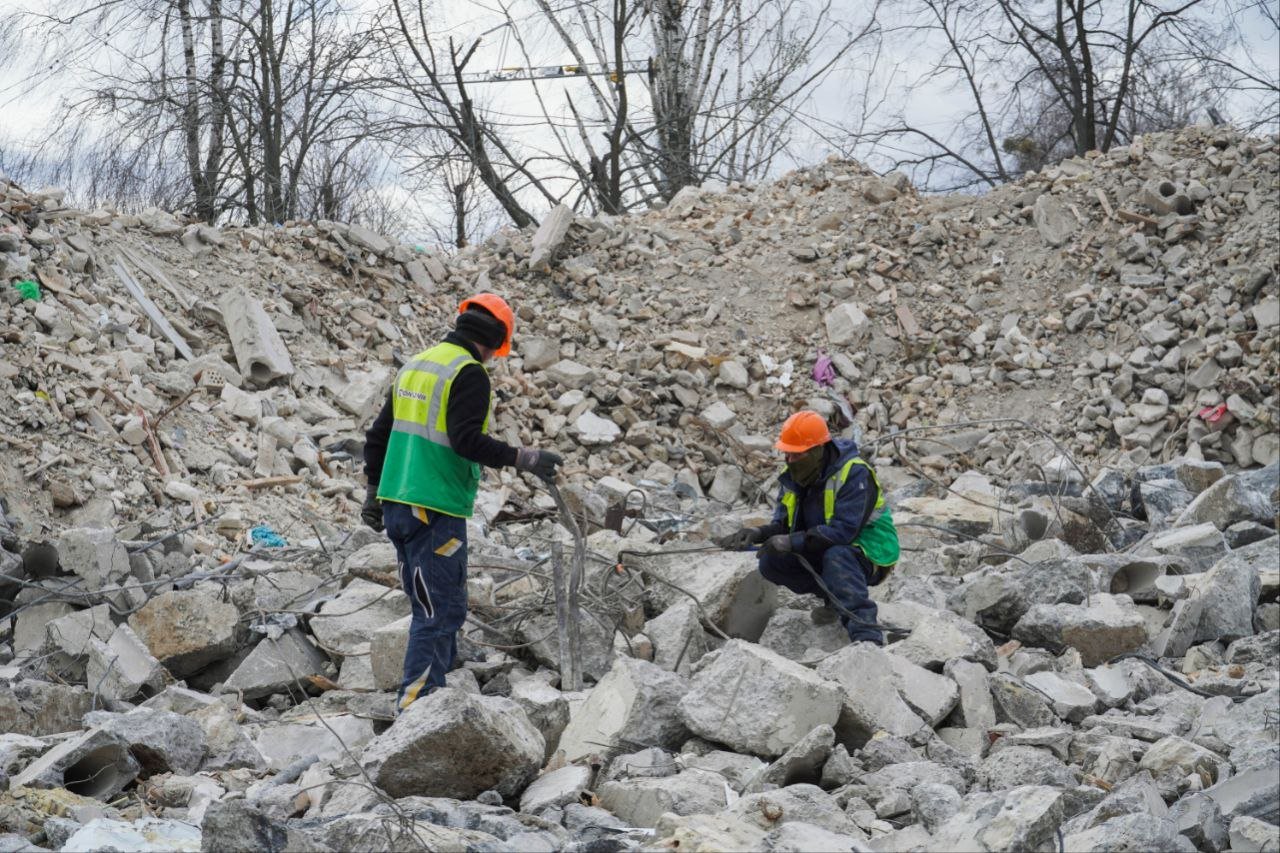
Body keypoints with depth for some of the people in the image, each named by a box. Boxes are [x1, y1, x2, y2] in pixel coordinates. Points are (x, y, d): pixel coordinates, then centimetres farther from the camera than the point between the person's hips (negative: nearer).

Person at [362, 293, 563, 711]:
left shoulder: (416, 364, 16)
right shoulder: (469, 373, -10)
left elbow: (378, 434, 19)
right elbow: (466, 439, -23)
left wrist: (374, 490, 26)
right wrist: (521, 457, -19)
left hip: (396, 505, 9)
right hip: (436, 511, -9)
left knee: (430, 607, 19)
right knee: (441, 611, -5)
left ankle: (435, 687, 26)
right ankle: (414, 706, -8)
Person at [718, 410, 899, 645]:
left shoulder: (854, 474, -24)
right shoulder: (794, 477, 0)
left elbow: (844, 530, -32)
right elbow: (783, 524, 1)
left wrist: (792, 542, -35)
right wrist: (758, 534, -22)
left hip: (868, 555, -7)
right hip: (824, 555, 7)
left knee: (836, 557, -40)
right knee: (770, 563, -12)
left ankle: (866, 635, -48)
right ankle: (837, 596, -3)